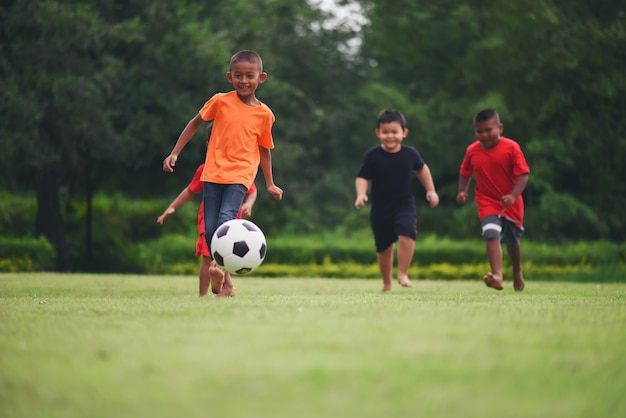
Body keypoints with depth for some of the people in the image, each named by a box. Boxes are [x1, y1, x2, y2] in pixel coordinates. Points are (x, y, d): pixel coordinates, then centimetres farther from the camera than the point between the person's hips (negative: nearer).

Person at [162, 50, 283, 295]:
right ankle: (224, 278, 15)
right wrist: (175, 153, 7)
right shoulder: (221, 102, -1)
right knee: (210, 230, -2)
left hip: (240, 175, -1)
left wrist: (270, 184, 17)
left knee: (226, 219, -26)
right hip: (213, 173, 1)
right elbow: (195, 123, 12)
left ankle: (220, 266, -26)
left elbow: (264, 149, 15)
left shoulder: (264, 114, 2)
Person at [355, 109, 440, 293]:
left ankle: (403, 274, -15)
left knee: (407, 234, -26)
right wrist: (361, 194, -25)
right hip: (380, 208, 0)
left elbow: (421, 169, 16)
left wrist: (430, 190, 16)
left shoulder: (410, 153, -3)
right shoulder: (372, 156, -9)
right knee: (384, 246, 10)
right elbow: (362, 178, -7)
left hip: (405, 205, 0)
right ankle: (387, 283, 28)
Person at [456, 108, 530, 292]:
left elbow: (523, 174, -16)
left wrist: (513, 196, -28)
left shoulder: (511, 148, -14)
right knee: (492, 234, -25)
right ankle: (497, 276, -35)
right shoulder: (472, 151, -4)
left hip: (511, 203, 0)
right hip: (487, 202, 0)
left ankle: (517, 273, 47)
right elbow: (465, 172, 12)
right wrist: (462, 191, -3)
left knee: (512, 240, 19)